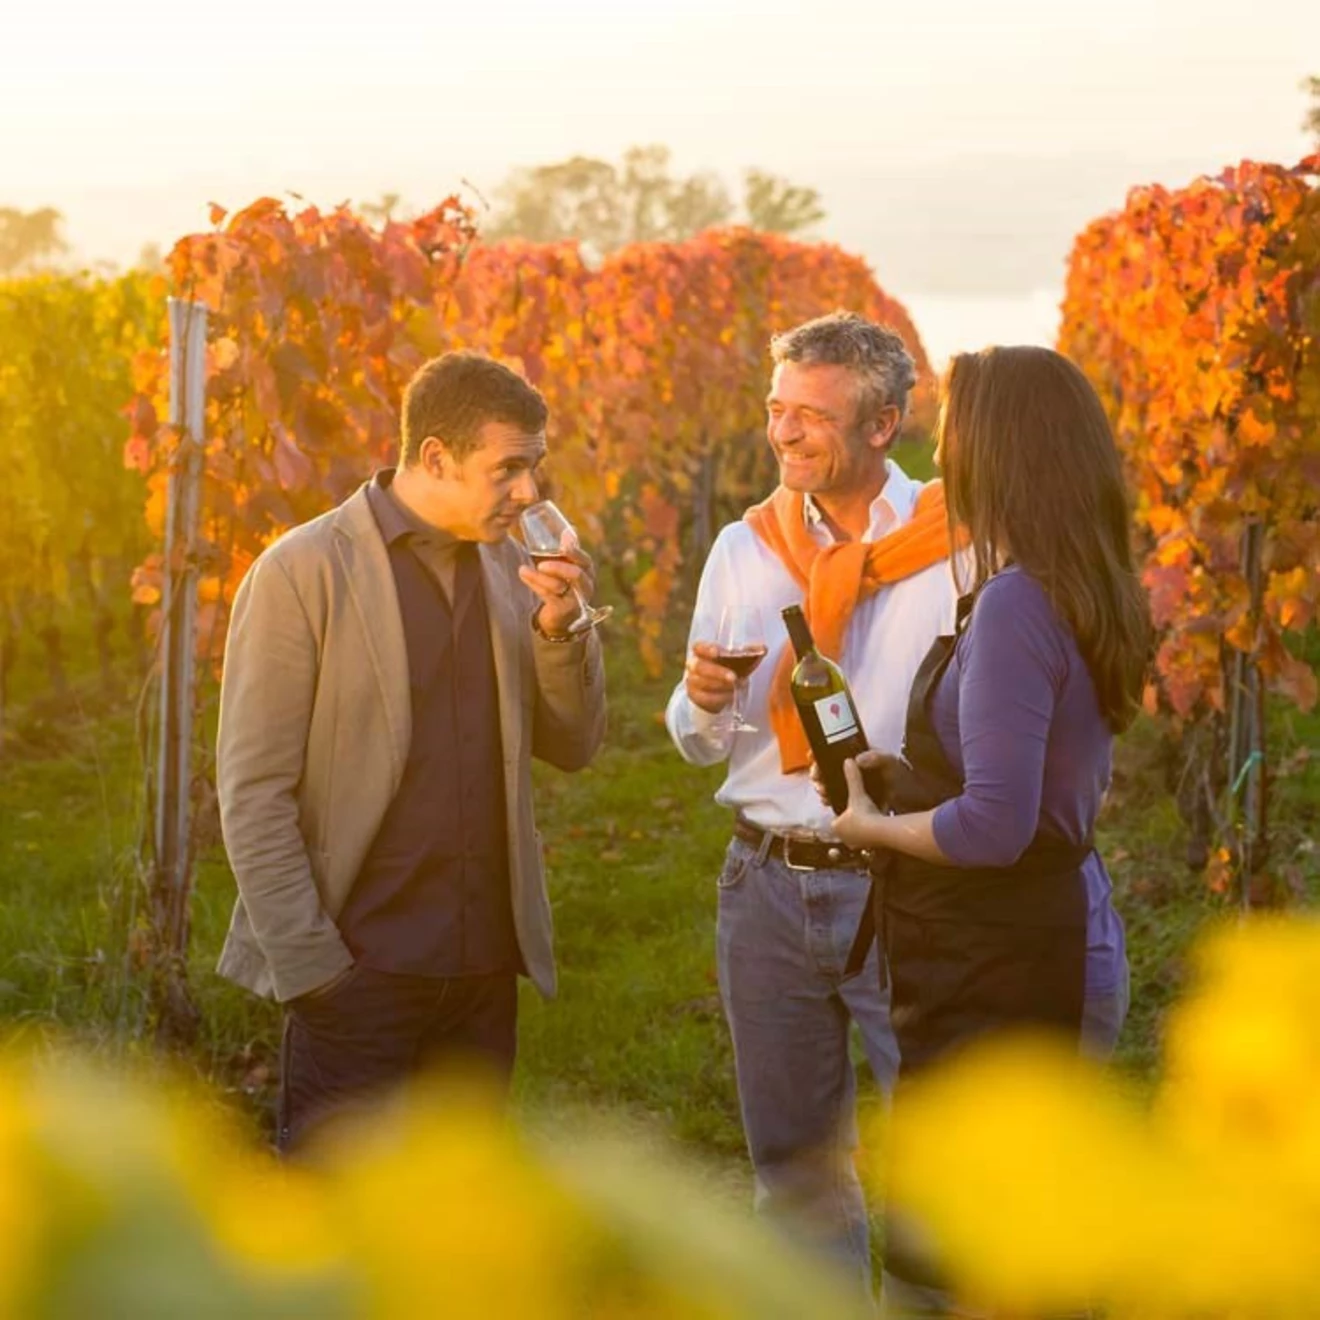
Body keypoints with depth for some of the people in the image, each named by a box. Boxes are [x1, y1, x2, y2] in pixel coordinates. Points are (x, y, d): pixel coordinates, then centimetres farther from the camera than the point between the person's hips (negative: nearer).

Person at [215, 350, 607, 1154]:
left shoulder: (506, 569, 9)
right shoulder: (303, 573, -9)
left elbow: (572, 747, 11)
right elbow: (253, 792, -10)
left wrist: (563, 627, -7)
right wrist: (307, 964, -14)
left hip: (484, 967, 6)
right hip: (358, 969, -6)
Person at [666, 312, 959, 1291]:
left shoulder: (954, 549, -7)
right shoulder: (745, 549, 7)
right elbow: (703, 748, 12)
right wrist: (704, 702, -9)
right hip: (769, 881, 4)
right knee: (792, 1153, 14)